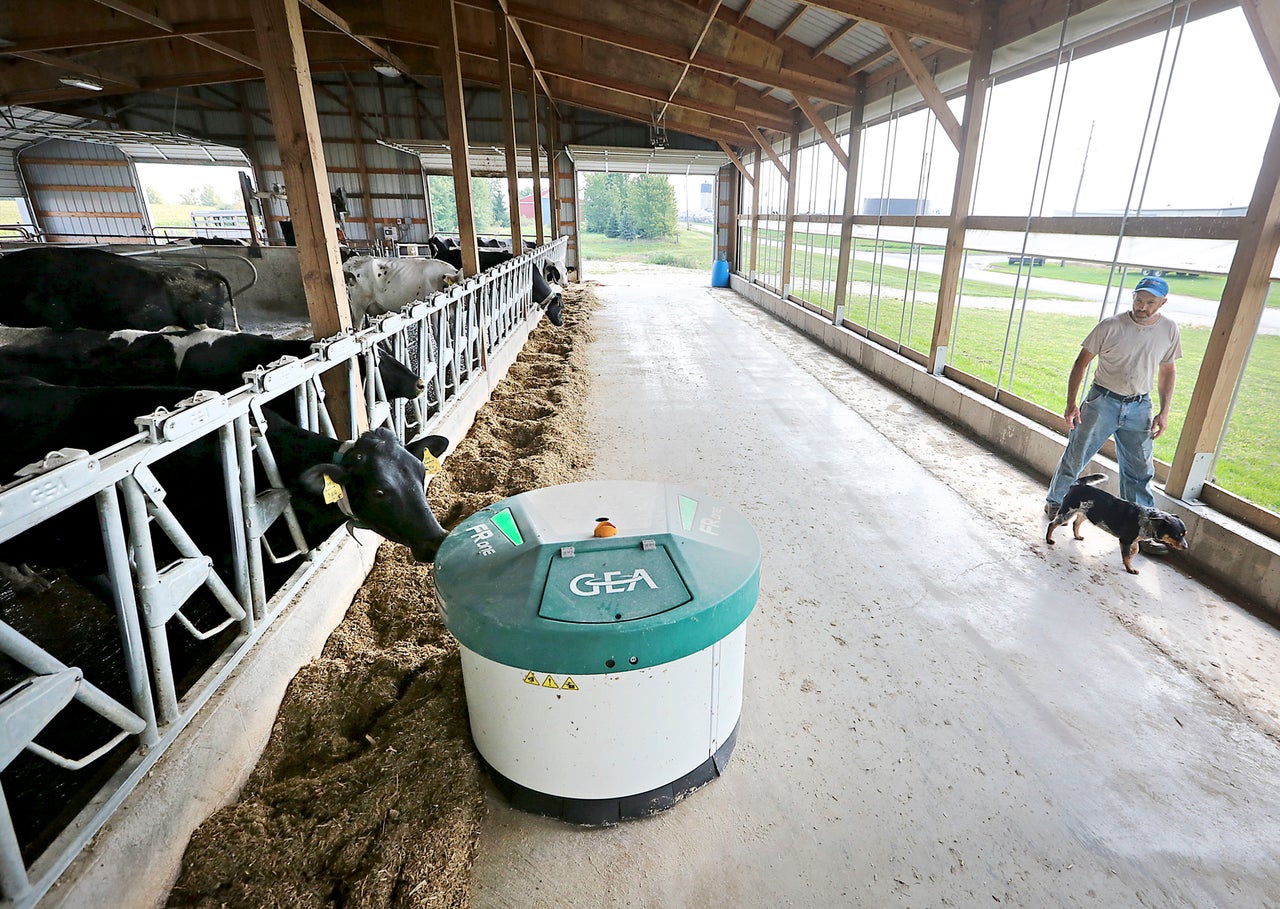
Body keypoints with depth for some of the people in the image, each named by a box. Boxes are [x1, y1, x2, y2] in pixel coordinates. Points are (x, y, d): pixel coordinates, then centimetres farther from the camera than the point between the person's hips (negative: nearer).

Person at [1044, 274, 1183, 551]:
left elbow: (1167, 370, 11)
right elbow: (1081, 363, -6)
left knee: (1140, 470, 8)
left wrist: (1164, 411, 5)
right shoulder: (1110, 326, -12)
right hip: (1103, 401, -3)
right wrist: (1071, 404, -10)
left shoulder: (1169, 329, 0)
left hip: (1139, 407, 3)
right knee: (1076, 456, 4)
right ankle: (1055, 502, 25)